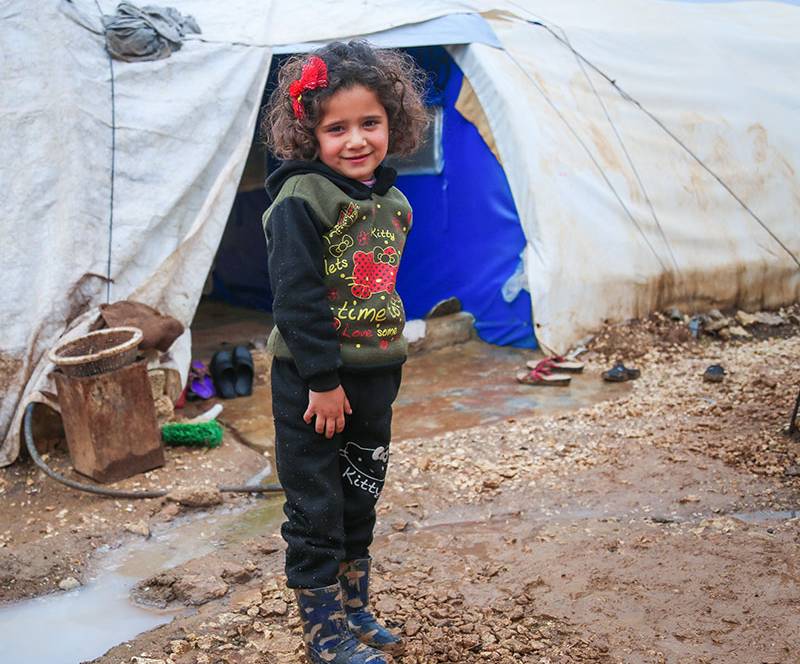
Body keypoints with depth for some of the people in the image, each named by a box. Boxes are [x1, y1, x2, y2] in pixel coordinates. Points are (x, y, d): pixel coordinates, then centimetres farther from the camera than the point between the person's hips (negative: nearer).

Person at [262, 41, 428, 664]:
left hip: (373, 378, 7)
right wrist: (324, 380, -20)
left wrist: (385, 374, 15)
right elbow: (296, 297, -20)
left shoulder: (394, 203, 6)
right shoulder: (301, 199, -16)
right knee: (316, 508, 4)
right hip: (311, 379, -7)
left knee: (360, 498, 18)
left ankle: (356, 611, 35)